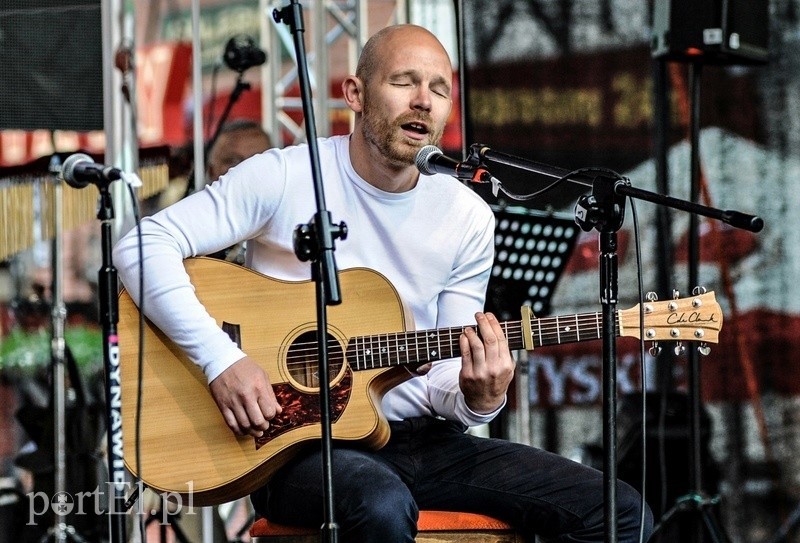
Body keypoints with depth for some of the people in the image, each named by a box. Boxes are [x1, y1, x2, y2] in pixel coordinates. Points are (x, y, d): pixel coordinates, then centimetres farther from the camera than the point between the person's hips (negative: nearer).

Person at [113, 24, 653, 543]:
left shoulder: (467, 218, 5)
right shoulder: (286, 177, -7)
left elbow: (443, 374, 7)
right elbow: (145, 244, -13)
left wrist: (476, 398, -18)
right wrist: (222, 358, -22)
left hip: (420, 442, 5)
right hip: (295, 442, -5)